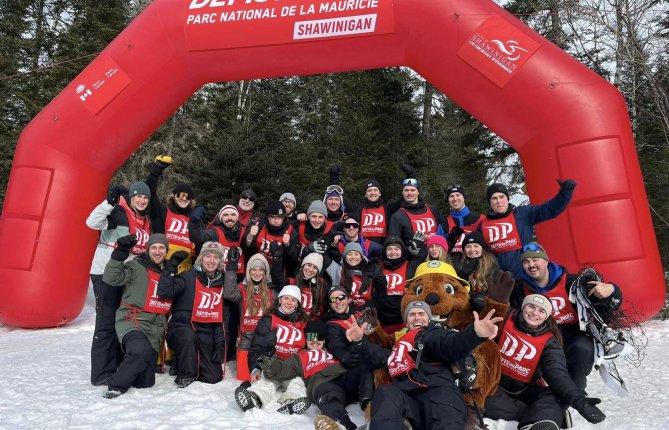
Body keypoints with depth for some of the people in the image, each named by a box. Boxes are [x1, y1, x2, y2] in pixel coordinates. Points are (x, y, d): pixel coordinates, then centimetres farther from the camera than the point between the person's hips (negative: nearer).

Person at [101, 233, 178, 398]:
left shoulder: (170, 271, 17)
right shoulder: (137, 266, 0)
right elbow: (111, 278, -11)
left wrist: (172, 268, 3)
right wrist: (120, 253, -22)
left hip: (156, 326, 5)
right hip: (132, 321, -5)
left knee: (145, 383, 4)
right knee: (141, 350, -36)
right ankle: (117, 385, -13)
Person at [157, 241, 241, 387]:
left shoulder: (222, 282, 8)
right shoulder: (189, 277, -7)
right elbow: (164, 293, -20)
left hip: (206, 334, 4)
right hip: (182, 327, -4)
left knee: (213, 377, -2)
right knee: (188, 335, -39)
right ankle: (186, 374, -14)